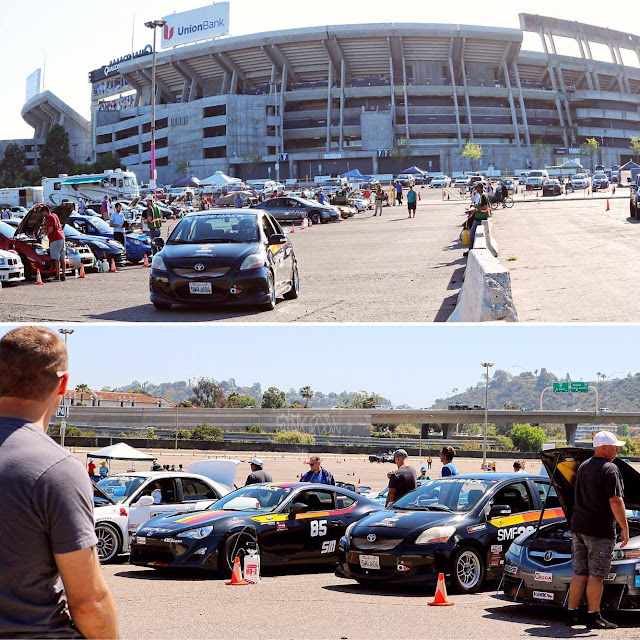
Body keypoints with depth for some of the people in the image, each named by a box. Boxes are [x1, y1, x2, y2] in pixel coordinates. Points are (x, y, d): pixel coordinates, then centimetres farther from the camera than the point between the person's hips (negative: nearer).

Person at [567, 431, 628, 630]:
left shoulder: (583, 467, 14)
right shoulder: (610, 470, -12)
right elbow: (616, 502, -18)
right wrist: (625, 528, -12)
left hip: (578, 527, 8)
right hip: (600, 530, -8)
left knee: (580, 574, 11)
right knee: (596, 575, -2)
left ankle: (571, 614, 11)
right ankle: (593, 617, 1)